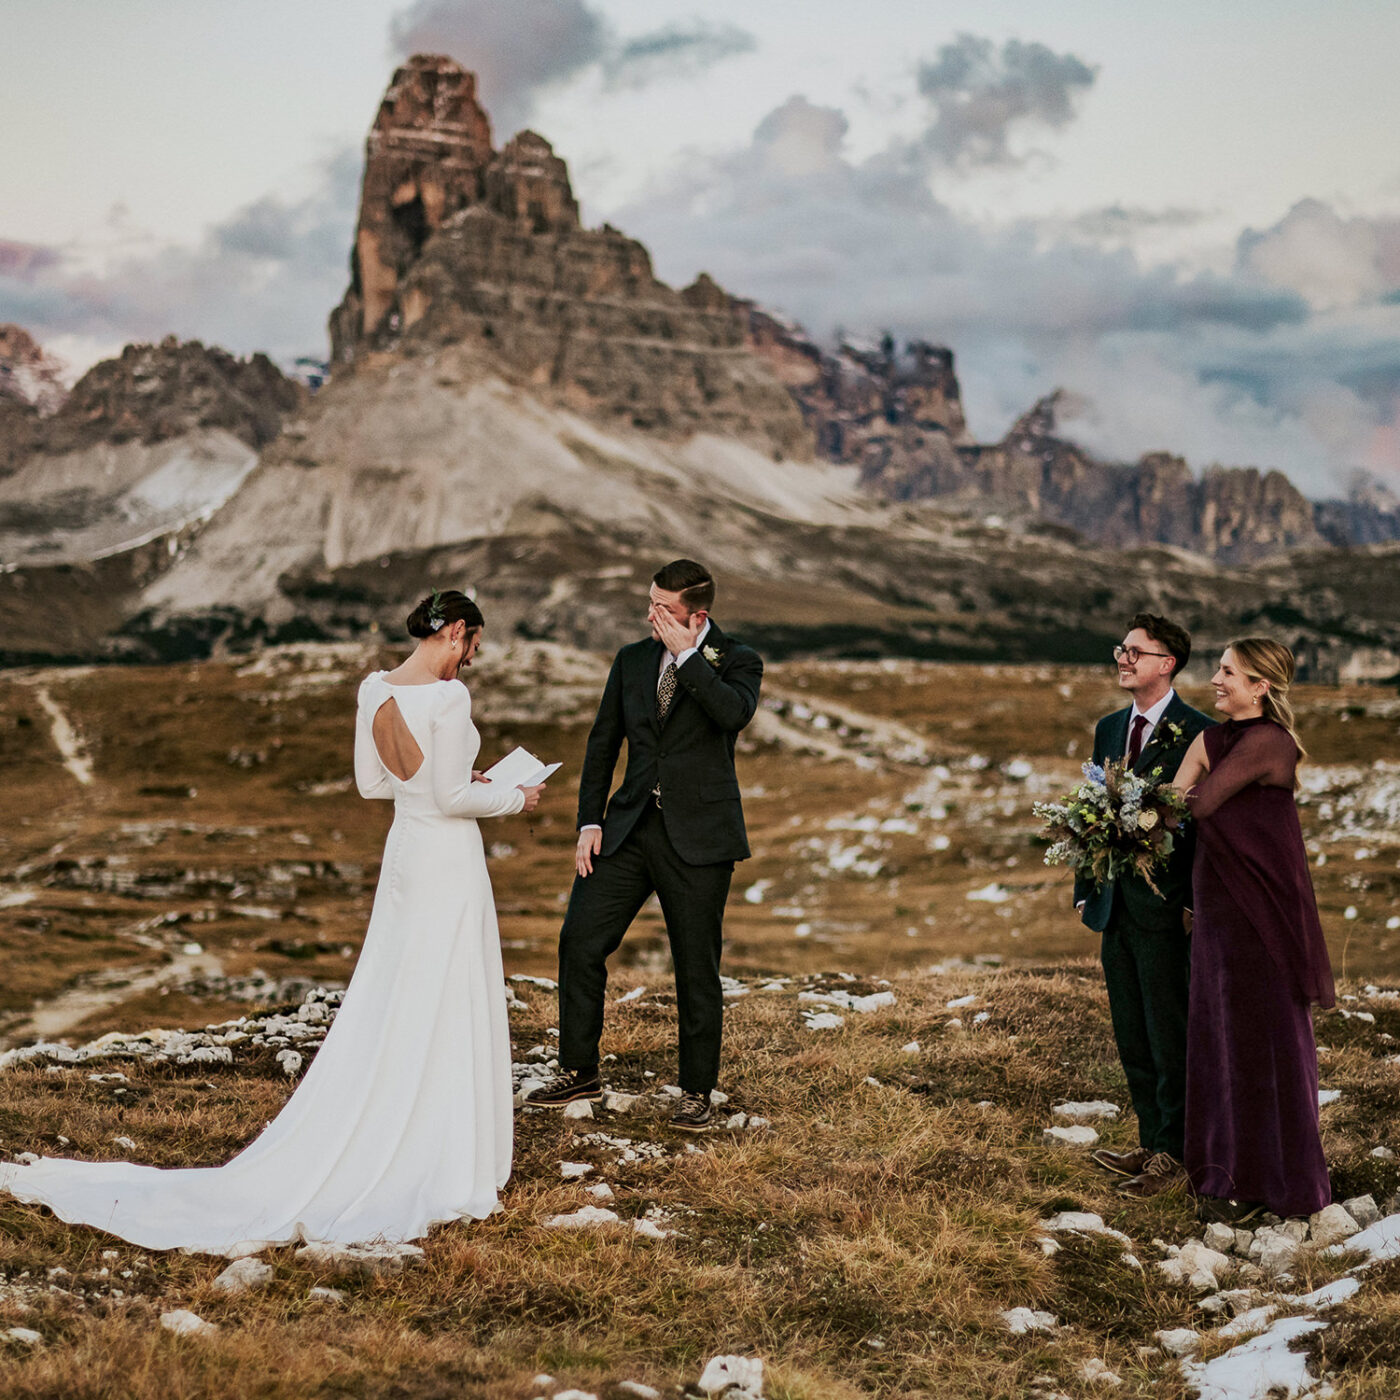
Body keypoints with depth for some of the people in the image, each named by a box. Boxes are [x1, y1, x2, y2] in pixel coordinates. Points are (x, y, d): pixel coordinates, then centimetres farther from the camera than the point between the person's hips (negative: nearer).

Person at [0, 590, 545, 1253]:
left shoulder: (373, 689, 4)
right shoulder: (448, 697, -20)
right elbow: (452, 797, -20)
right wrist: (513, 797, -3)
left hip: (403, 852, 7)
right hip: (449, 859, -7)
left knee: (384, 1010, 15)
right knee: (446, 1012, 2)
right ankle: (439, 1167, 10)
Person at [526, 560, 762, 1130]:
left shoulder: (737, 661, -2)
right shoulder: (632, 661, 10)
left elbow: (734, 714, -25)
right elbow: (602, 744, 13)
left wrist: (687, 654, -20)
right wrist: (589, 822, 5)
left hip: (699, 837, -4)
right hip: (630, 828, 4)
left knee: (696, 967, 2)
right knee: (580, 941, 0)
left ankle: (696, 1092, 17)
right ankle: (579, 1072, 16)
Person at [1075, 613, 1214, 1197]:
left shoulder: (1197, 734, -11)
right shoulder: (1109, 729, 12)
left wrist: (1195, 904, -16)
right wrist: (1085, 889, 12)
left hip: (1168, 911, -7)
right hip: (1115, 909, 7)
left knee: (1170, 1039, 2)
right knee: (1132, 1039, 14)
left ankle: (1175, 1153, 14)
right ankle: (1152, 1142, 26)